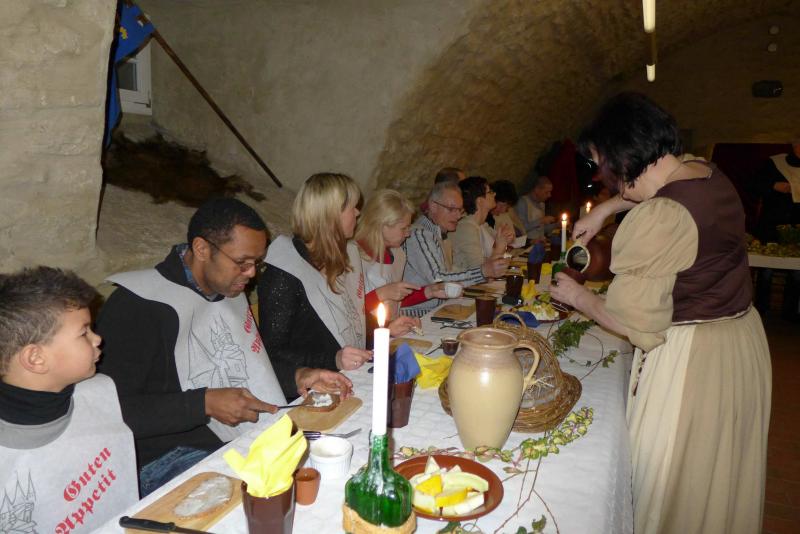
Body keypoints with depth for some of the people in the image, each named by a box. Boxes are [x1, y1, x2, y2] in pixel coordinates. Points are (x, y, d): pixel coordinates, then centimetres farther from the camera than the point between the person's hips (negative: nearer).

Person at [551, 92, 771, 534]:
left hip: (689, 357, -9)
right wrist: (604, 210, 21)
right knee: (723, 477, 26)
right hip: (743, 337, 9)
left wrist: (576, 296, -6)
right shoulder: (710, 175, -1)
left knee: (676, 485, 11)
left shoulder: (657, 218, -27)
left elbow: (631, 322, -21)